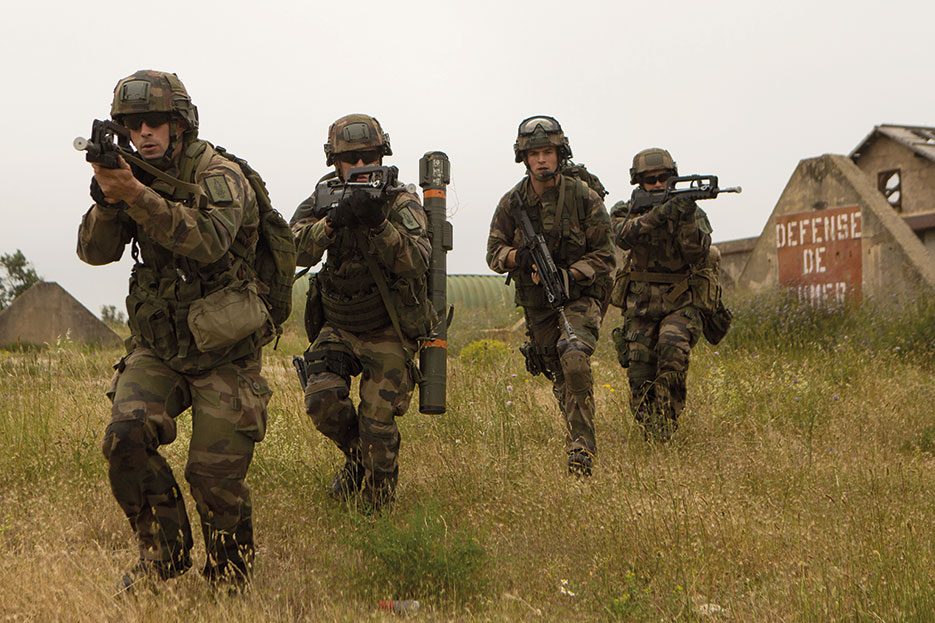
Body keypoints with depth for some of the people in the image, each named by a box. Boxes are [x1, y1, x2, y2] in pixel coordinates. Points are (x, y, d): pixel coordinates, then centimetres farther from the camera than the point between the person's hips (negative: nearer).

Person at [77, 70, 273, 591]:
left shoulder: (220, 176, -11)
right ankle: (165, 553, 5)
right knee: (127, 436, -17)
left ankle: (231, 578, 21)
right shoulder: (137, 175, 7)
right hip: (156, 347, 5)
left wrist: (137, 196, -38)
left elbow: (209, 241, -31)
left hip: (223, 353, -5)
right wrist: (108, 200, -21)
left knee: (216, 475, -4)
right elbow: (95, 252, -2)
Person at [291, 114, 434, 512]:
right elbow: (298, 250, -20)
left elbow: (416, 264, -26)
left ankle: (376, 508, 16)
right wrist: (334, 219, -37)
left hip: (388, 334, -3)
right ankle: (356, 457, 14)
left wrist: (379, 223, -40)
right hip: (338, 328, 3)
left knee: (377, 424, -8)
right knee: (322, 397, -18)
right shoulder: (323, 200, -1)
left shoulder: (401, 203, -10)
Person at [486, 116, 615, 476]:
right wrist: (518, 257, -20)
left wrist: (566, 276, -22)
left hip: (580, 295, -3)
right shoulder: (512, 203, -2)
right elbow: (494, 253, 3)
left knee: (574, 358, -27)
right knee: (559, 377, 11)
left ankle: (580, 447, -24)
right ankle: (579, 439, 33)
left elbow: (603, 257, -7)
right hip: (536, 304, 4)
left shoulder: (584, 198, -9)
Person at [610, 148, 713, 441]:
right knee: (641, 380, -4)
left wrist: (687, 219, -29)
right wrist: (659, 214, -35)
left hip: (680, 305, -1)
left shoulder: (692, 212, -1)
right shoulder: (626, 210, 2)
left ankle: (668, 418, -19)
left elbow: (698, 257, -15)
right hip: (640, 308, 2)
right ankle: (650, 434, 20)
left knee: (672, 345, -31)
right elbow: (624, 236, -22)